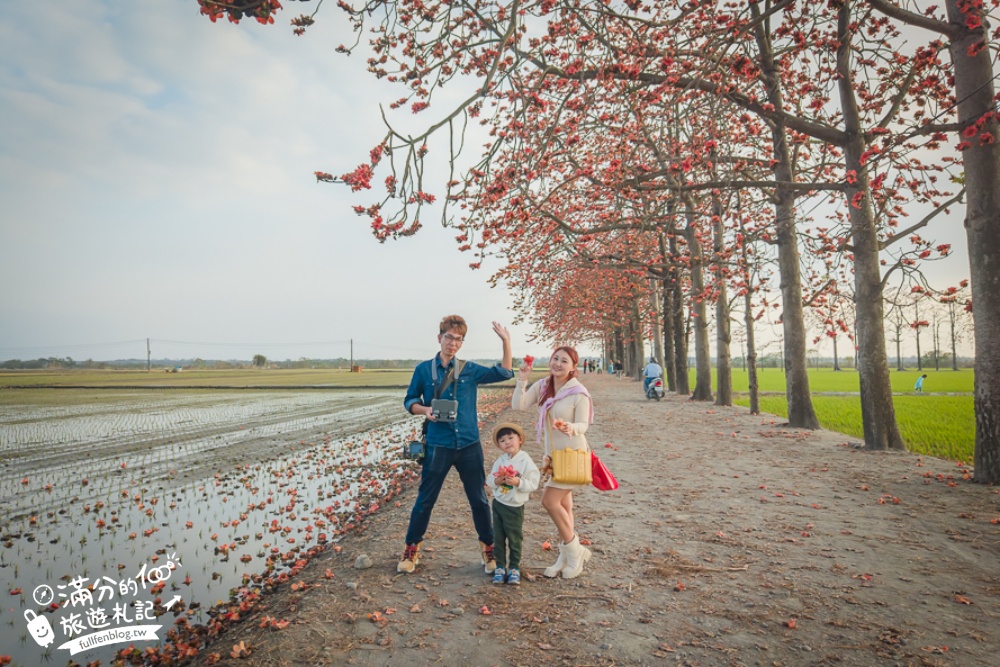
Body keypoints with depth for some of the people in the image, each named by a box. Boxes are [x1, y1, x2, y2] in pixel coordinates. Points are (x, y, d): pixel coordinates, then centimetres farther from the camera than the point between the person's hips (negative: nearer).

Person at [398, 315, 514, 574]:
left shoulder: (470, 370, 4)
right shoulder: (423, 369, 1)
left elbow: (504, 373, 2)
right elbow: (410, 401, 8)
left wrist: (506, 341, -6)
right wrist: (425, 410, -13)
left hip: (469, 446, 1)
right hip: (438, 446, -1)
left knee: (479, 499, 10)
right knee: (425, 499, 7)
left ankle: (489, 548, 26)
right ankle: (411, 549, 25)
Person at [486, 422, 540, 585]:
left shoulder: (526, 461, -14)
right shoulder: (499, 460, 0)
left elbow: (533, 484, -17)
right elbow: (489, 479, 2)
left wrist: (518, 482, -30)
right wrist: (496, 481, -19)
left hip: (515, 507, -4)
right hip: (498, 504, 4)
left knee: (514, 539, 8)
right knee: (498, 538, 11)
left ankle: (514, 568, 23)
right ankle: (500, 567, 24)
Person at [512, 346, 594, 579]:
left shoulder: (579, 393, -16)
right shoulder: (542, 386, -1)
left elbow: (583, 424, -16)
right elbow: (518, 405, -8)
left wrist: (571, 428, -37)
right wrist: (522, 380, -19)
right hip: (552, 454, 6)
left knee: (550, 501, -11)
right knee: (562, 505, 14)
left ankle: (574, 551, 8)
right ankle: (566, 557, 27)